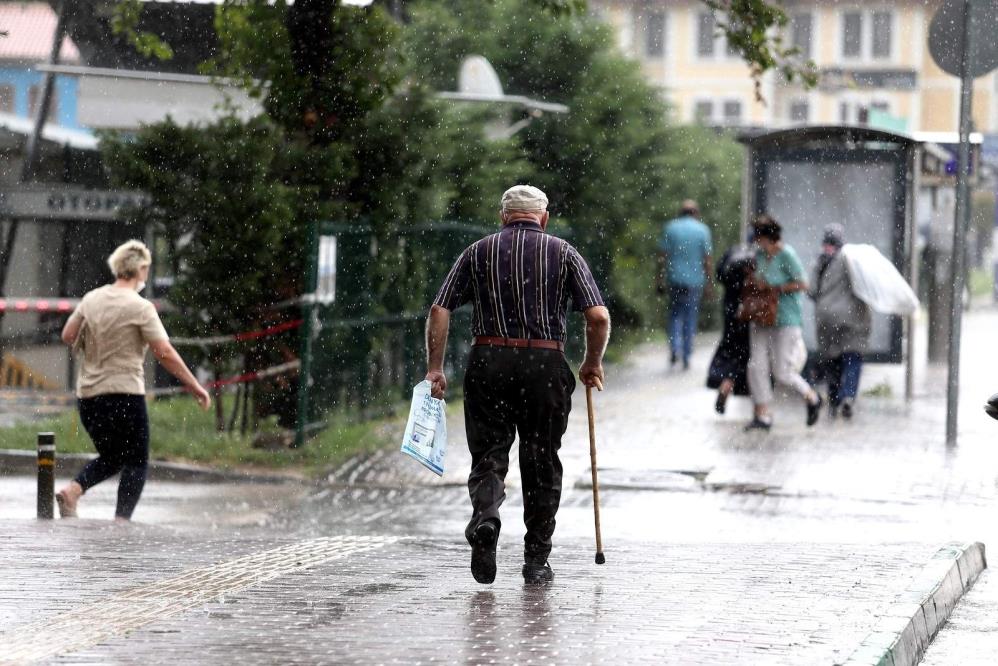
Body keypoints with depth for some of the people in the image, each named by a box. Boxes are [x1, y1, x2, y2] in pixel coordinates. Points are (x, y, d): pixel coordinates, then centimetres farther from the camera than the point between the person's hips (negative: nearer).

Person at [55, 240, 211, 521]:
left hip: (87, 394, 6)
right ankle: (121, 521, -6)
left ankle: (72, 490, -3)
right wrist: (195, 387, -6)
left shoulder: (92, 298, 6)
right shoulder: (140, 308, -11)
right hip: (124, 392, -6)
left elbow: (68, 335, 12)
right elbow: (165, 353, -13)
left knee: (110, 458, 21)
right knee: (136, 462, 5)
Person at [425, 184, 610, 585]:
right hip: (546, 365, 0)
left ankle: (485, 517, -25)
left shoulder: (478, 252, 10)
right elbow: (598, 317, -3)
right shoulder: (563, 254, 6)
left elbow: (439, 311, 1)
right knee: (542, 463, 10)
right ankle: (536, 561, 12)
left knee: (488, 455, 5)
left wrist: (434, 368, 3)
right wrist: (593, 364, 12)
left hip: (488, 361, 0)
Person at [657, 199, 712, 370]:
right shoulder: (702, 230, -2)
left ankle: (675, 347, -7)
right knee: (690, 317, 8)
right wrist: (708, 282, 1)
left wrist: (661, 280, 3)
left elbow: (662, 257, -1)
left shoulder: (670, 228, 1)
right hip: (695, 280, -1)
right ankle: (686, 357, 10)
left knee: (675, 313, 14)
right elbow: (707, 258, -5)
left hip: (675, 279, 1)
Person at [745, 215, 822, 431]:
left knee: (782, 372, -4)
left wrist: (772, 286, -17)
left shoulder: (786, 255, -15)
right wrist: (753, 280, -1)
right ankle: (762, 415, 7)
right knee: (757, 366, 0)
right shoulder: (760, 254, 6)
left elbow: (801, 284, -16)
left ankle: (812, 398, 20)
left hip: (785, 320, -7)